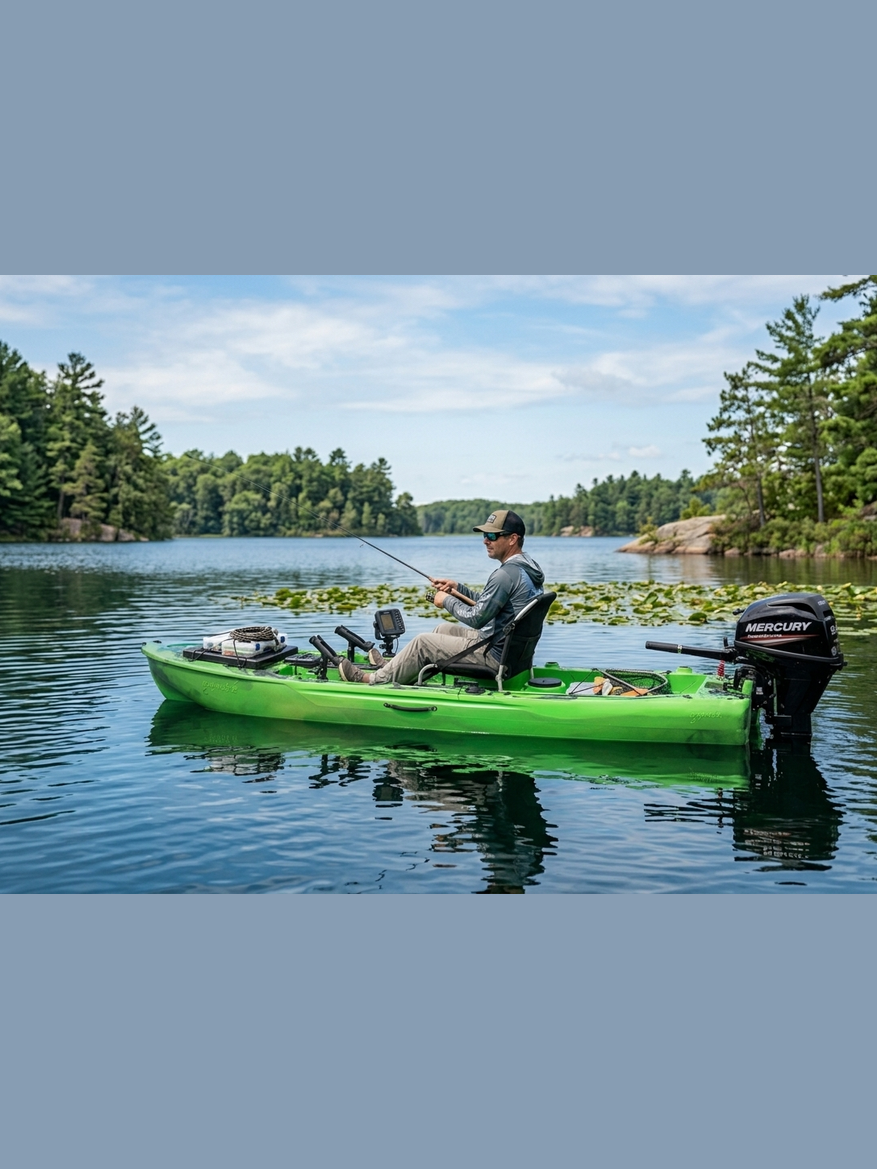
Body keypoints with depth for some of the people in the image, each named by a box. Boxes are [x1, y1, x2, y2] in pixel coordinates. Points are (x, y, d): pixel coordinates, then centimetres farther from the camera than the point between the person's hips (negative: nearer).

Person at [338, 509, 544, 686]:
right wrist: (458, 588, 10)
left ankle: (375, 679, 15)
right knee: (442, 629, 23)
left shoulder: (507, 574, -25)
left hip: (495, 656, -10)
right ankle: (394, 666, 36)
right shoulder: (526, 566, 9)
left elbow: (476, 618, -23)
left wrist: (447, 601, -8)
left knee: (422, 641, 0)